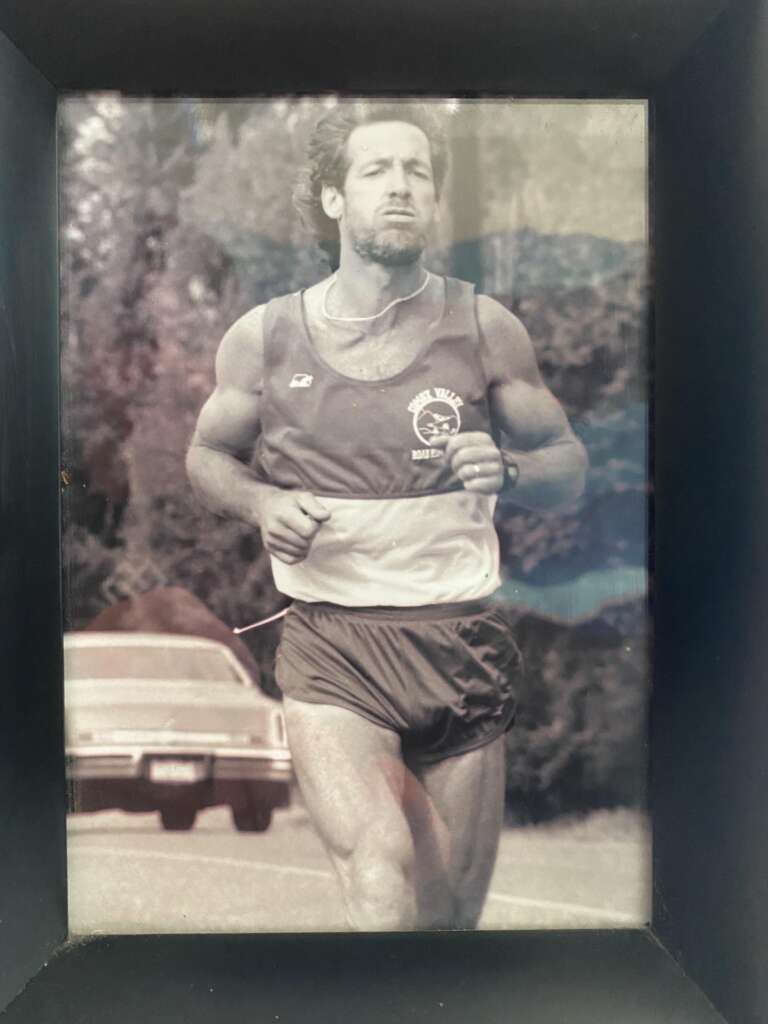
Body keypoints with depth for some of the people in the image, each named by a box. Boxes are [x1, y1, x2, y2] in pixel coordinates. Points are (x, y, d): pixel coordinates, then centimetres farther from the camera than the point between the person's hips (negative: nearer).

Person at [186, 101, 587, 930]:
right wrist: (260, 503, -7)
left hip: (462, 644, 2)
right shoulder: (264, 337, 2)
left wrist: (507, 471, -16)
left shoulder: (484, 330, 2)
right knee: (381, 890, -23)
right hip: (329, 650, -1)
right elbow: (207, 454, 15)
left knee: (452, 910, 15)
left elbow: (569, 463, 7)